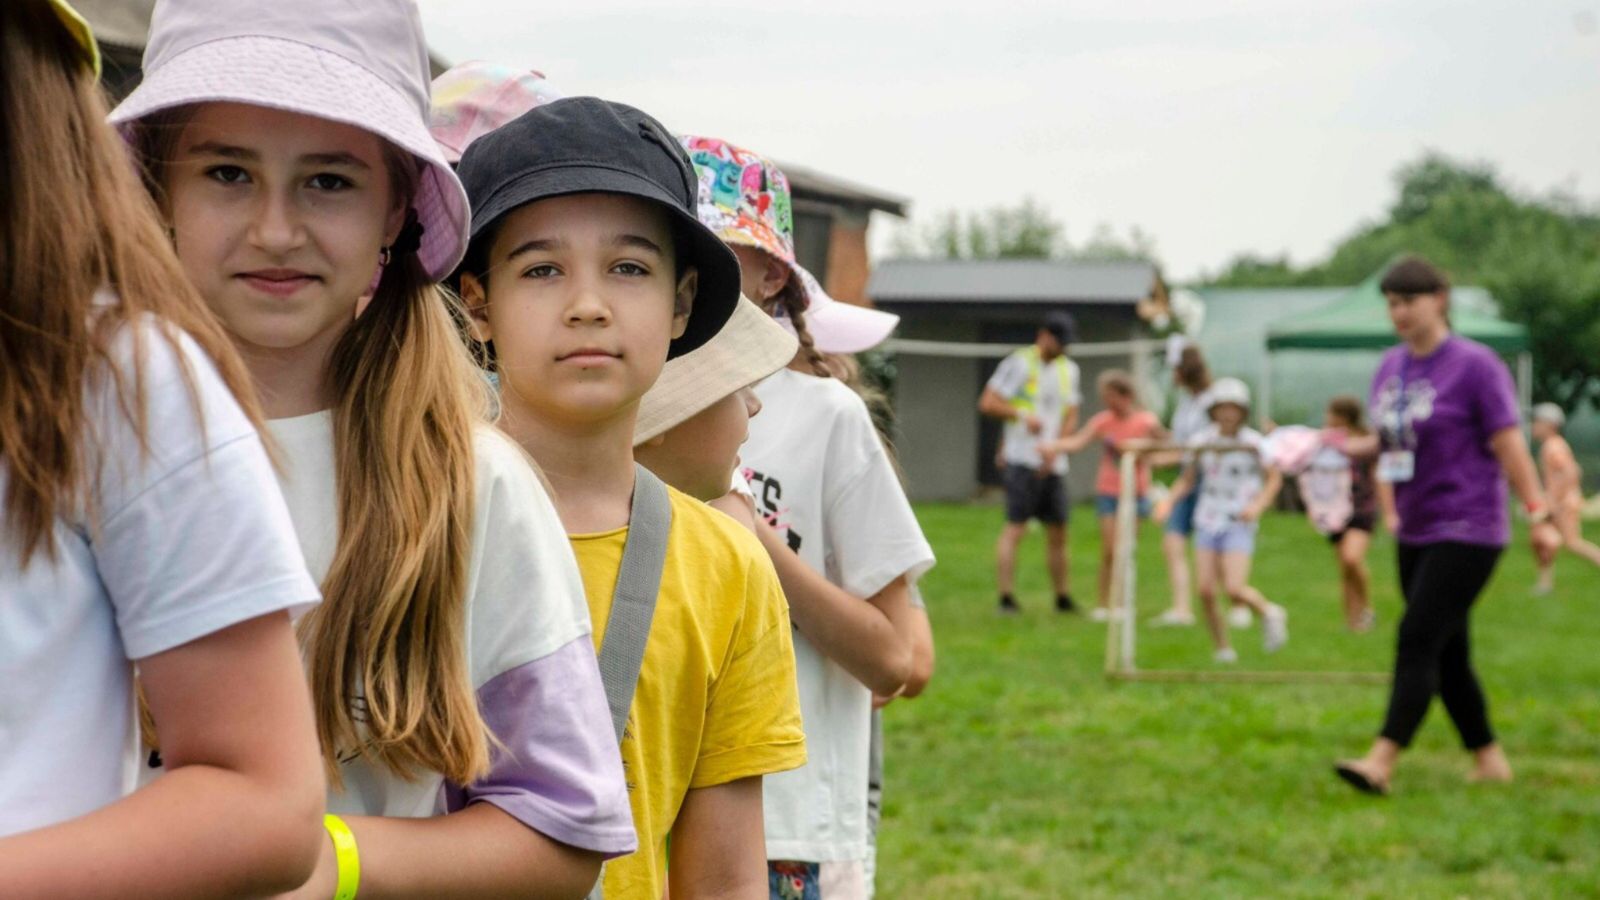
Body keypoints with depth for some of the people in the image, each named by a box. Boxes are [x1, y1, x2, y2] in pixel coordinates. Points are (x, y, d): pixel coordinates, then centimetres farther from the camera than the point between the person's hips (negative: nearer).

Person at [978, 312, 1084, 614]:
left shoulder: (1069, 369, 15)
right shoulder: (1019, 363, -4)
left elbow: (1071, 417, 13)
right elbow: (987, 403, -7)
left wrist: (1054, 448, -3)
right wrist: (1023, 415, -18)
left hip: (1053, 463, 6)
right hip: (1021, 461, -6)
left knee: (1058, 532, 9)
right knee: (1015, 528, -11)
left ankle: (1063, 597, 19)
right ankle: (1006, 597, -11)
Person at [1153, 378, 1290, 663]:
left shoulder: (1253, 443, -4)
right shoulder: (1202, 442, 4)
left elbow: (1274, 479, 4)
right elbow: (1188, 479, 15)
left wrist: (1258, 505, -12)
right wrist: (1169, 501, -2)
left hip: (1239, 525, -4)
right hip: (1207, 522, 4)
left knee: (1234, 589, -16)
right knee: (1206, 590, -6)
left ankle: (1269, 612, 14)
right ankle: (1222, 647, 11)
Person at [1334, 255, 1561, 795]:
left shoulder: (1475, 366, -10)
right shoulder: (1391, 367, 10)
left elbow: (1509, 445, -11)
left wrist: (1539, 515, -14)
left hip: (1468, 532, -7)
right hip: (1415, 533, 8)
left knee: (1418, 641, -16)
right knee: (1446, 654, 10)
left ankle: (1382, 761, -22)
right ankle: (1489, 760, 20)